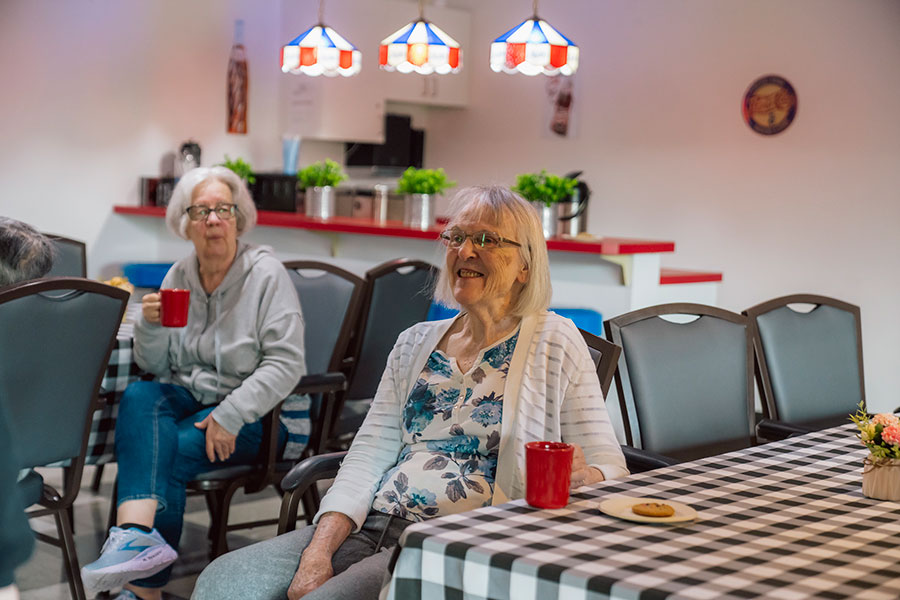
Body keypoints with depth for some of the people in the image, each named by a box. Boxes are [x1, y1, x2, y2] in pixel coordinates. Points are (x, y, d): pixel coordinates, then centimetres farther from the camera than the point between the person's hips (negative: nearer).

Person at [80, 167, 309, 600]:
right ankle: (138, 535, -45)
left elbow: (285, 364, -15)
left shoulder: (266, 273, -8)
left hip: (256, 414, -4)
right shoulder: (178, 276, 8)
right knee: (138, 397, -28)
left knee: (164, 454, -26)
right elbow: (154, 366, 9)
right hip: (188, 399, 4)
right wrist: (151, 326, -13)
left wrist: (229, 416, -23)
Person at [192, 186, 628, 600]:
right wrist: (319, 552, -7)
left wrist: (583, 477, -24)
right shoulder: (414, 343, 17)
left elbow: (609, 467, 2)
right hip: (370, 526, 5)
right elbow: (368, 454, 9)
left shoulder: (556, 343, 3)